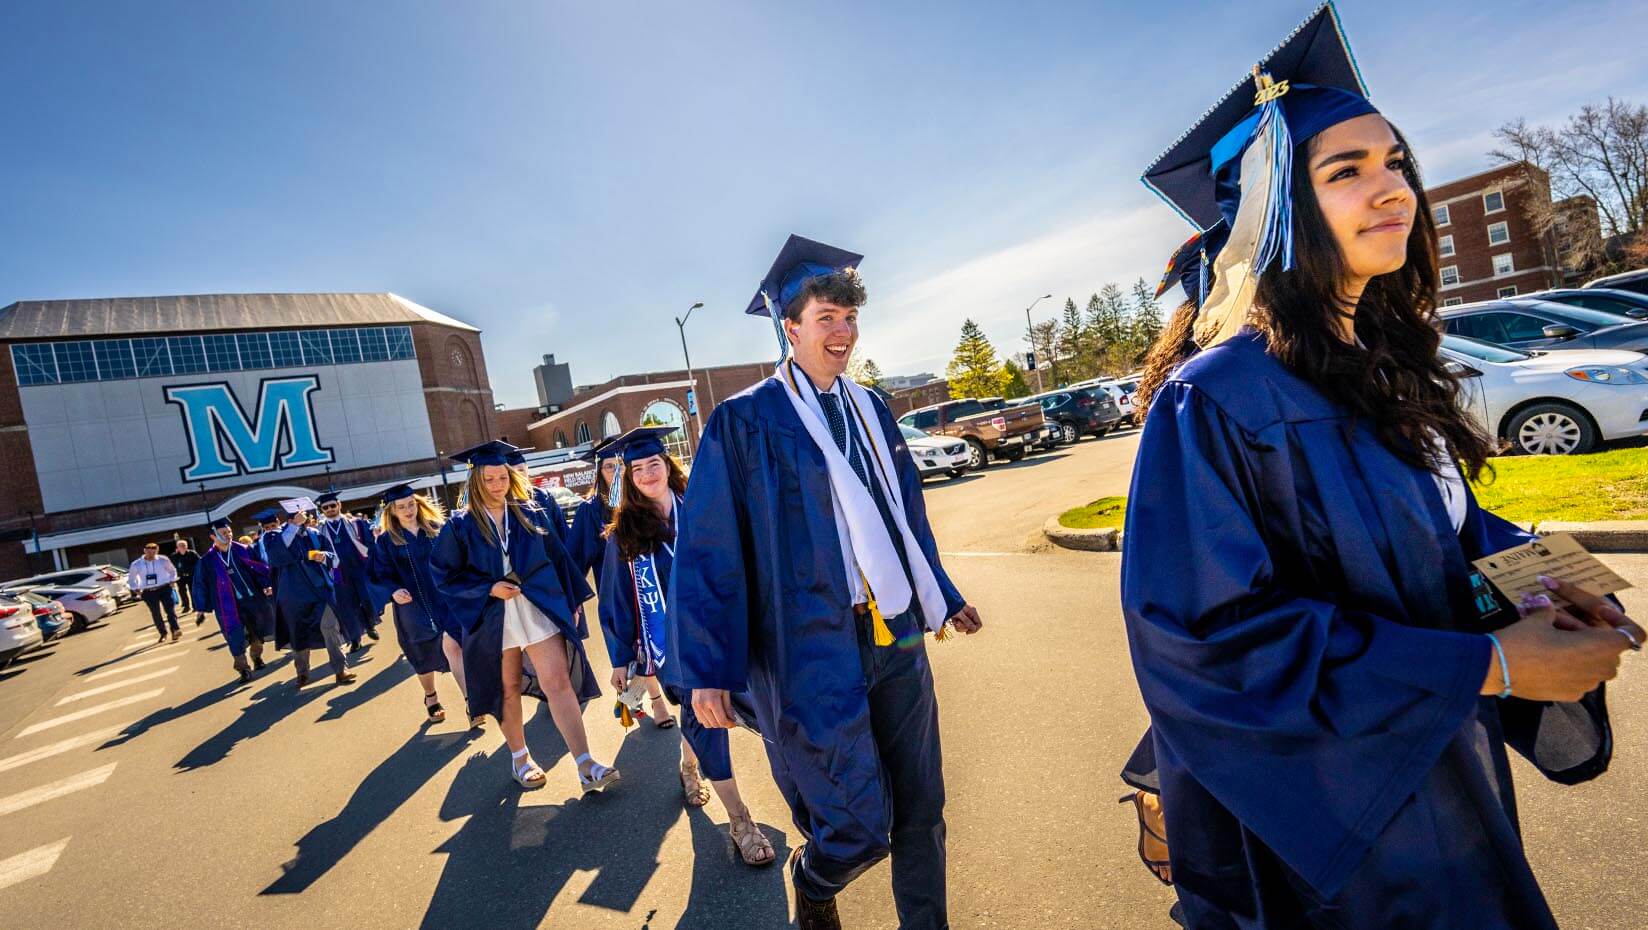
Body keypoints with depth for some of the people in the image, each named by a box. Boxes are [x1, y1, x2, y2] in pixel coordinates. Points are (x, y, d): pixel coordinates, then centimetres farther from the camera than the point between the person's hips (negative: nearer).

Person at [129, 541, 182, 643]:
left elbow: (172, 571, 15)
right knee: (155, 614, 7)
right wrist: (136, 590, 11)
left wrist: (171, 581, 6)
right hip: (148, 592, 2)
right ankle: (163, 634, 19)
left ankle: (175, 631, -20)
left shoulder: (163, 560, -2)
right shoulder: (136, 565, 1)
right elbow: (130, 578, 18)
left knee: (170, 610, -13)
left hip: (164, 589, -2)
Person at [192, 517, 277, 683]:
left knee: (257, 631, 15)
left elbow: (259, 567, 4)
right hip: (228, 604, -2)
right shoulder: (207, 560, -3)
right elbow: (200, 584, 1)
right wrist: (202, 607, 0)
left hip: (252, 598, 2)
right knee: (236, 637, -1)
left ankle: (257, 657, 38)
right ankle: (243, 668, 12)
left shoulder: (242, 550, 0)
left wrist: (266, 584, -5)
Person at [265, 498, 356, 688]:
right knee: (299, 634, 11)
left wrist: (324, 556, -19)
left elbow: (335, 559, 4)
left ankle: (341, 669, -9)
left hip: (320, 589, 0)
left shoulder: (317, 535, 5)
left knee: (329, 627, -11)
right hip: (295, 593, 0)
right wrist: (294, 526, -31)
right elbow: (276, 551, -26)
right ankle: (302, 673, 29)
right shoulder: (282, 536, -2)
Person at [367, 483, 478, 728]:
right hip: (414, 605, 1)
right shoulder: (386, 540, -1)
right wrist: (393, 591, -21)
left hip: (445, 598, -1)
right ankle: (430, 698, 41)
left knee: (452, 646, -17)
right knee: (424, 656, 15)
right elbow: (380, 575, -2)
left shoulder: (436, 528, 2)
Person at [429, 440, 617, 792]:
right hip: (494, 616, 0)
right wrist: (488, 588, -12)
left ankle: (586, 768, -7)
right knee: (509, 688, 12)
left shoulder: (530, 514, 4)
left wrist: (573, 602, 6)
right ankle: (519, 759, 33)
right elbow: (442, 573, 0)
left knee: (558, 682, -7)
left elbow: (558, 559, 7)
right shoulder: (461, 525, -1)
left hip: (540, 609, 0)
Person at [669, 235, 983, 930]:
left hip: (896, 635, 6)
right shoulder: (744, 422, -8)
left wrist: (941, 597, 23)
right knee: (860, 828, 5)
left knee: (920, 806, 14)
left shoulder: (870, 409, 10)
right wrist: (707, 668, -11)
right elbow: (708, 548, -9)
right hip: (812, 649, -5)